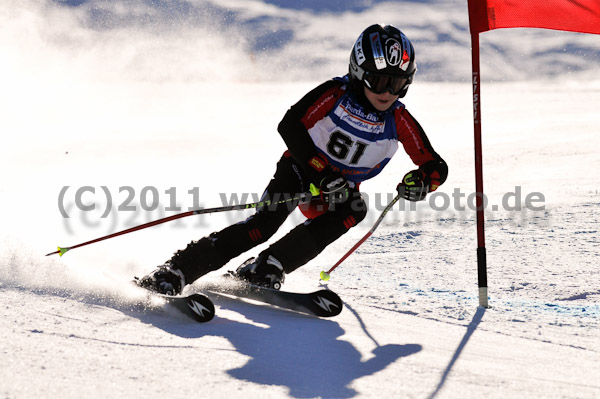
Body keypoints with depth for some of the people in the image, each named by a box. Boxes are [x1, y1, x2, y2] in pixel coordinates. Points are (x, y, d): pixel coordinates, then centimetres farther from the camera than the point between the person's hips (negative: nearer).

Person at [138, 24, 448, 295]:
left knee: (355, 210, -30)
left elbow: (436, 167, -4)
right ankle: (175, 271, -30)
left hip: (340, 188, 4)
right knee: (266, 221, -28)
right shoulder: (335, 94, -18)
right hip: (301, 167, -4)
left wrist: (421, 182, -28)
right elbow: (290, 126, -25)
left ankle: (268, 268, -27)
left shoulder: (399, 122, -10)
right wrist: (322, 174, -32)